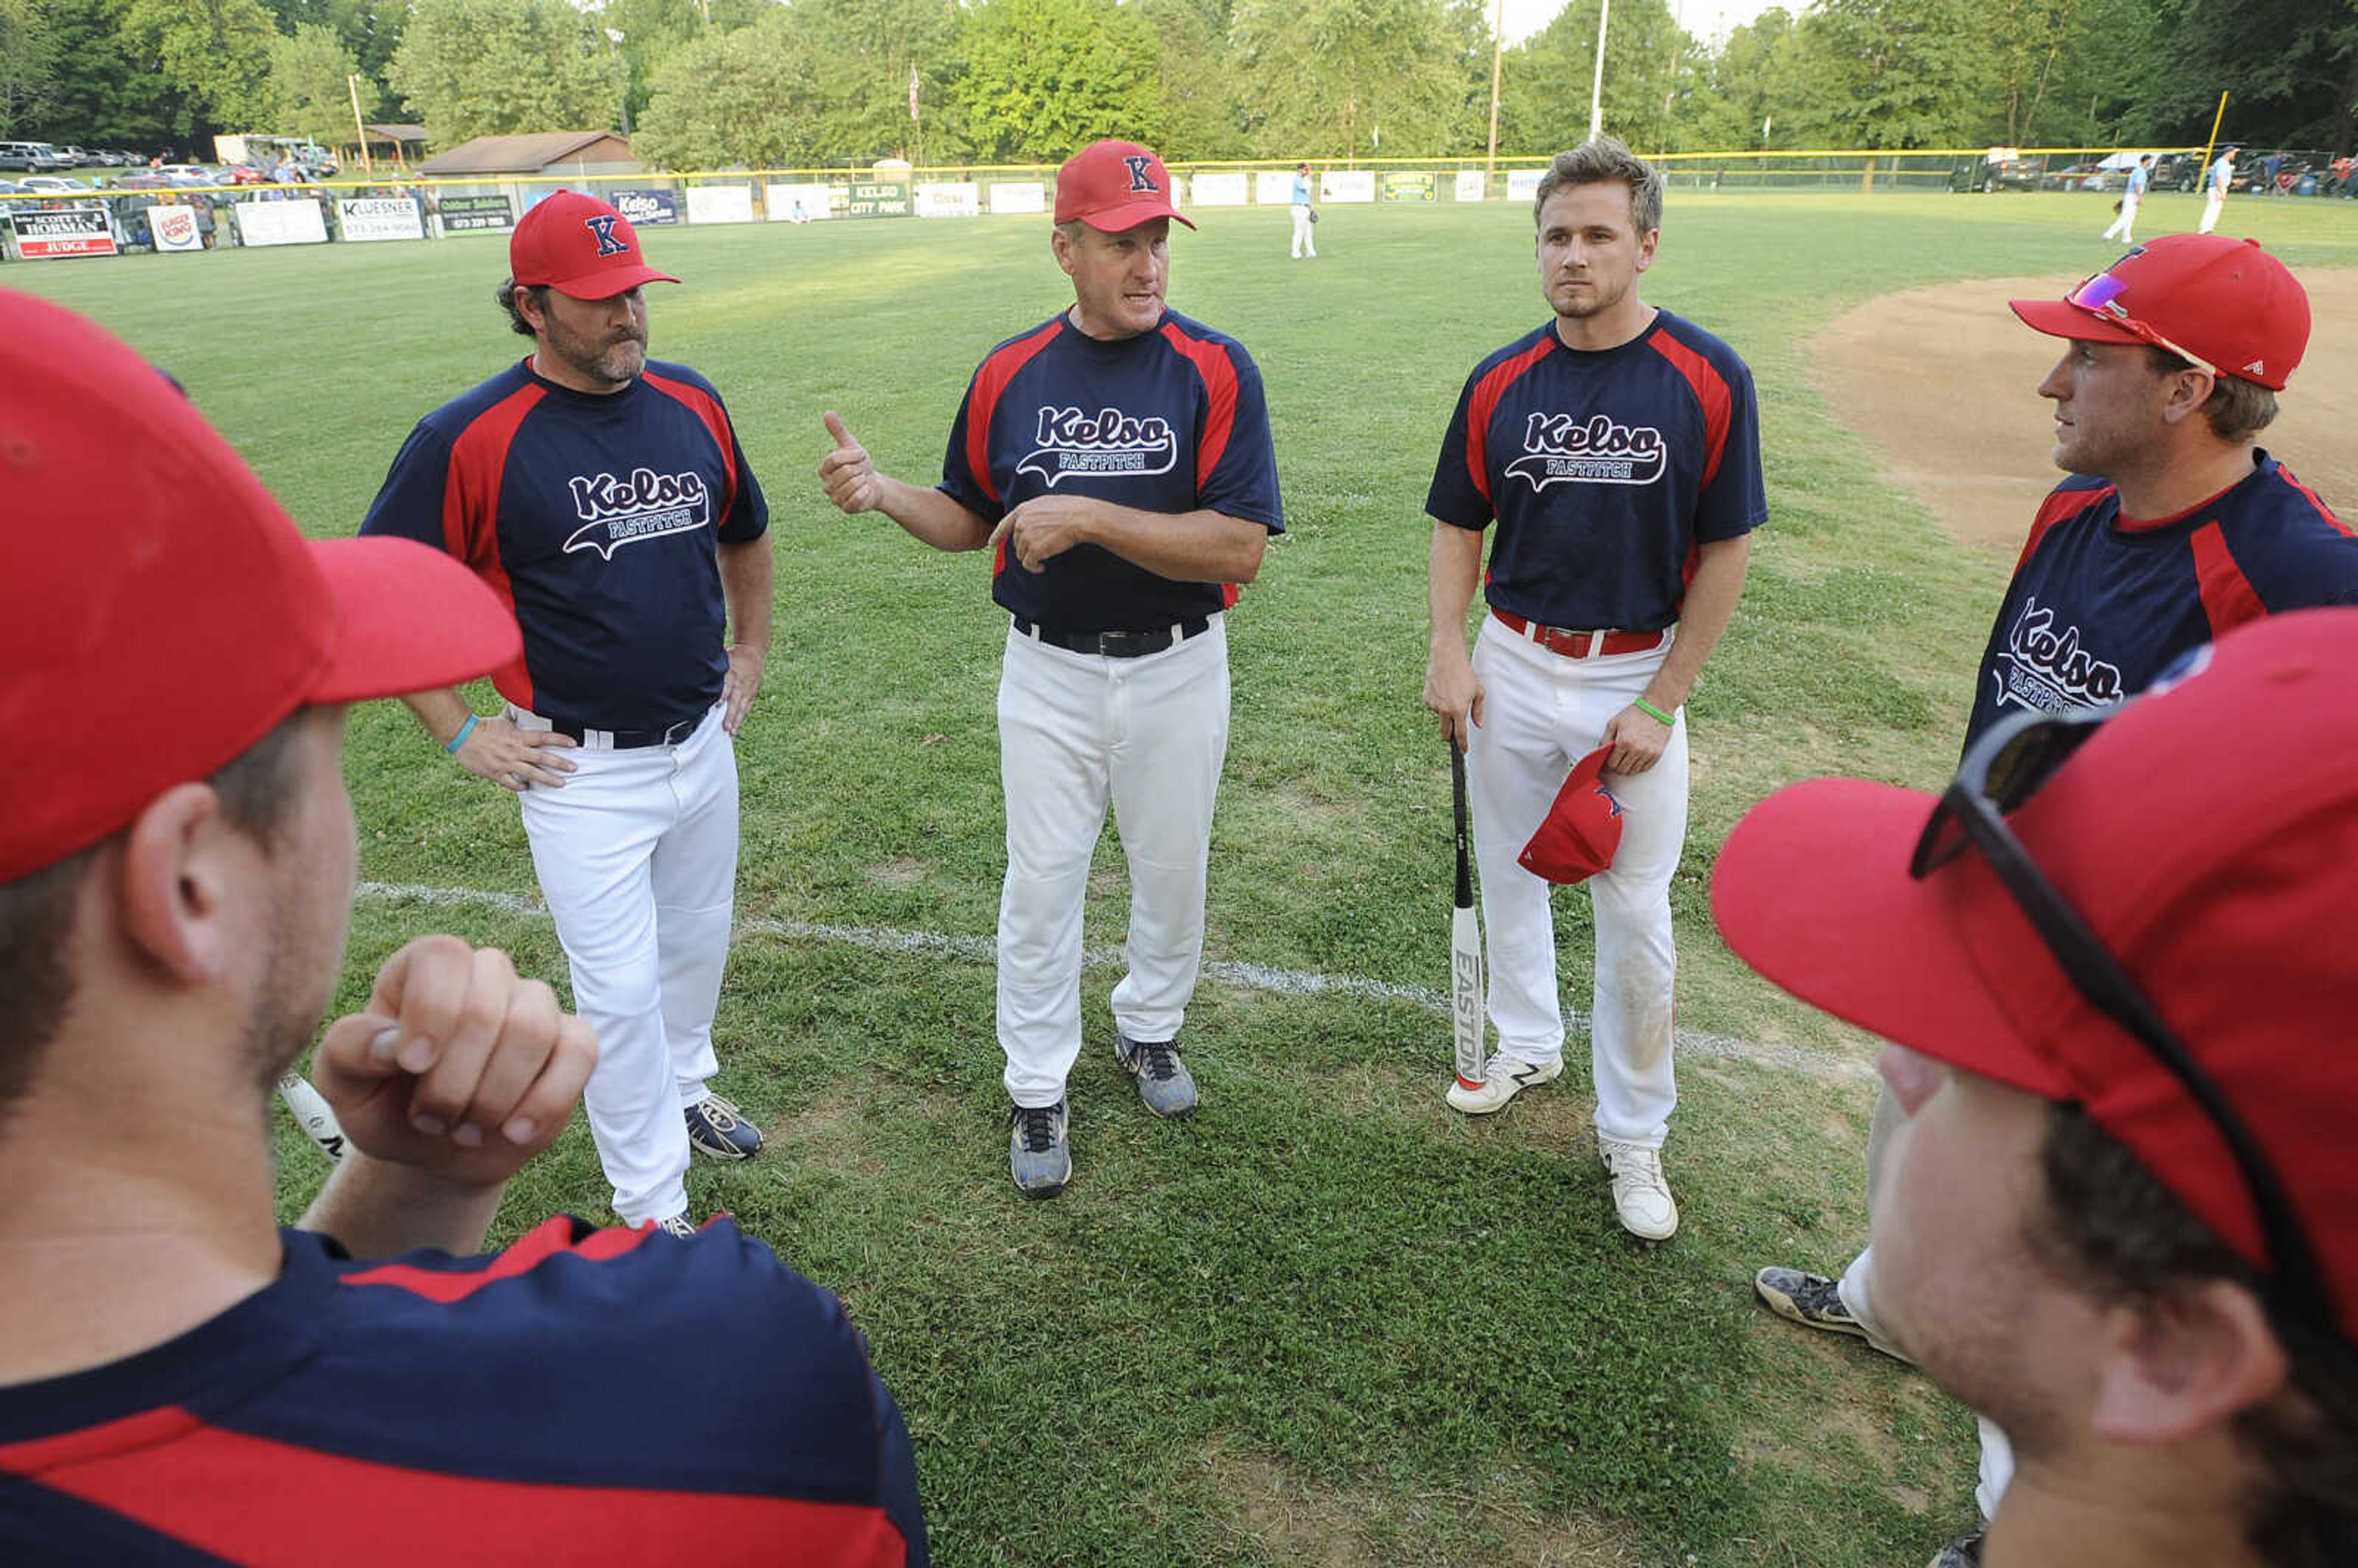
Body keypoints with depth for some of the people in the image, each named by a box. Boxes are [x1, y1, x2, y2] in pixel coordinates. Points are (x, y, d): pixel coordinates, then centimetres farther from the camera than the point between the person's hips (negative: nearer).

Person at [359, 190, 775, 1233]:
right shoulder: (469, 438, -15)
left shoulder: (691, 403, 1)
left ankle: (683, 1085, 49)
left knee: (698, 942, 22)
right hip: (581, 769, -5)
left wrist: (750, 653, 16)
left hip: (703, 744, 6)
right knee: (620, 989, 2)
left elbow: (744, 533, 19)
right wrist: (460, 733, -8)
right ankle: (651, 1211, 19)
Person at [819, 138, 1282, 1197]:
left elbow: (1239, 548, -19)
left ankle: (1148, 1029, 42)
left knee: (1172, 867, 15)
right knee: (1041, 880, 7)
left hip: (1175, 669, -1)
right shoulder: (1010, 373, -1)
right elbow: (971, 520, 9)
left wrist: (1091, 517, -25)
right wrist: (883, 494, -10)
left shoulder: (1215, 371, -11)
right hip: (1048, 671, 1)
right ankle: (1038, 1092, 24)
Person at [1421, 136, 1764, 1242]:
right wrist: (1448, 651, -5)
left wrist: (1660, 703, -10)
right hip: (1513, 664, 4)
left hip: (1635, 678, -3)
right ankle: (1527, 1041, 42)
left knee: (1636, 917, 2)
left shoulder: (1708, 379, -9)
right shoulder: (1502, 382, 0)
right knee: (1507, 874, 17)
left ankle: (1634, 1135, 20)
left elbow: (1726, 551, -7)